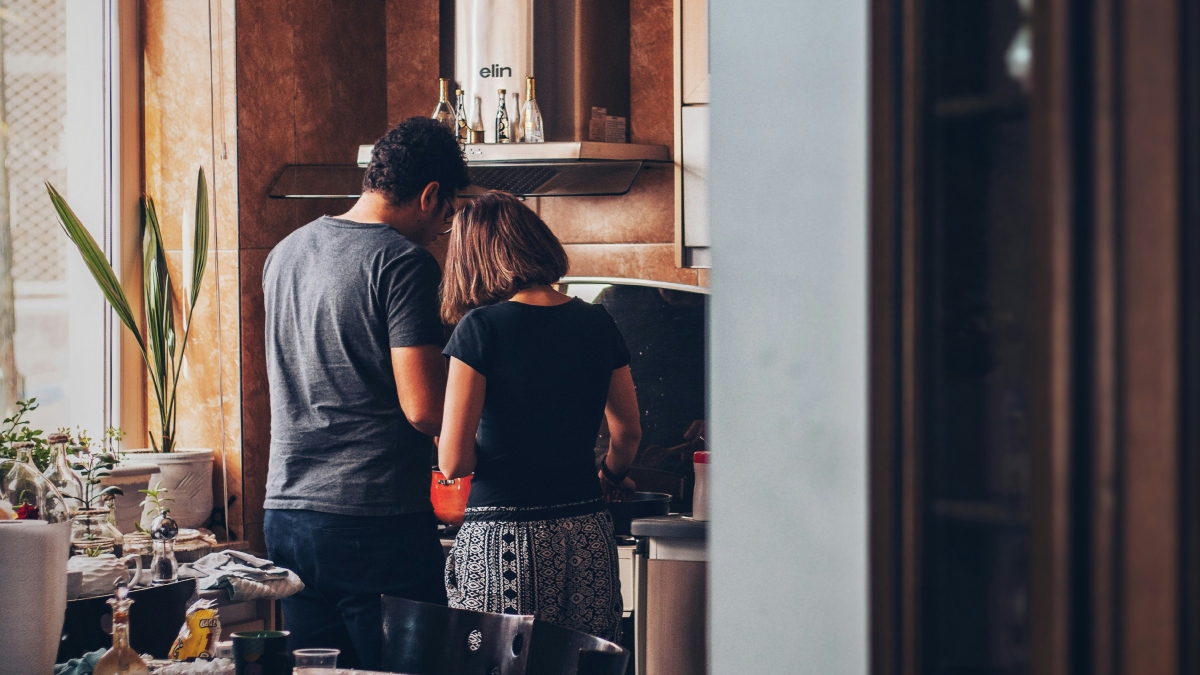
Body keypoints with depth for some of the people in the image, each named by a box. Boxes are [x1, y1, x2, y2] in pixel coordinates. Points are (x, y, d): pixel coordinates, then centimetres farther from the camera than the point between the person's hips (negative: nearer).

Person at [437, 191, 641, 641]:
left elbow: (453, 462, -10)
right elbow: (628, 432, 20)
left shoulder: (481, 328, -8)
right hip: (587, 537, 5)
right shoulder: (597, 324, 7)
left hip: (503, 539, -5)